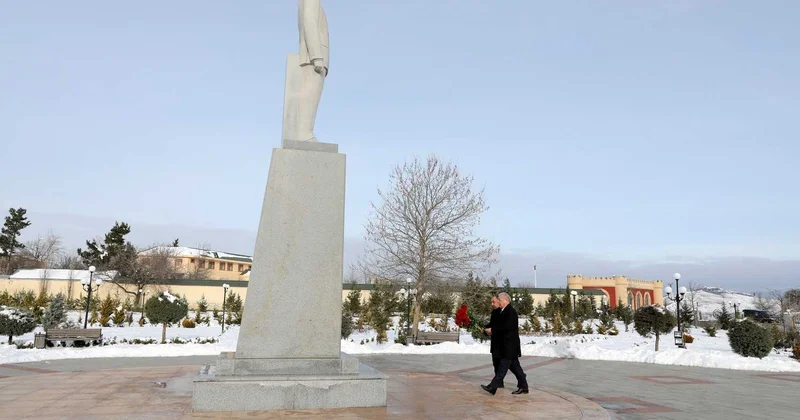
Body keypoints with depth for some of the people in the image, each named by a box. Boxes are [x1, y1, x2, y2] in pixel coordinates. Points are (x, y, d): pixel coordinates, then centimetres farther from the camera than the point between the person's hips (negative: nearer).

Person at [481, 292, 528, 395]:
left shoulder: (511, 312, -16)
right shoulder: (504, 311, 14)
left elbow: (507, 327, -23)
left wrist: (493, 330, -18)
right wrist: (492, 331, 4)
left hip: (510, 345, -10)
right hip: (507, 345, 10)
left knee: (503, 365, -8)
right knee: (514, 366, 14)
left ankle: (493, 387, -10)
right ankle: (523, 386, 21)